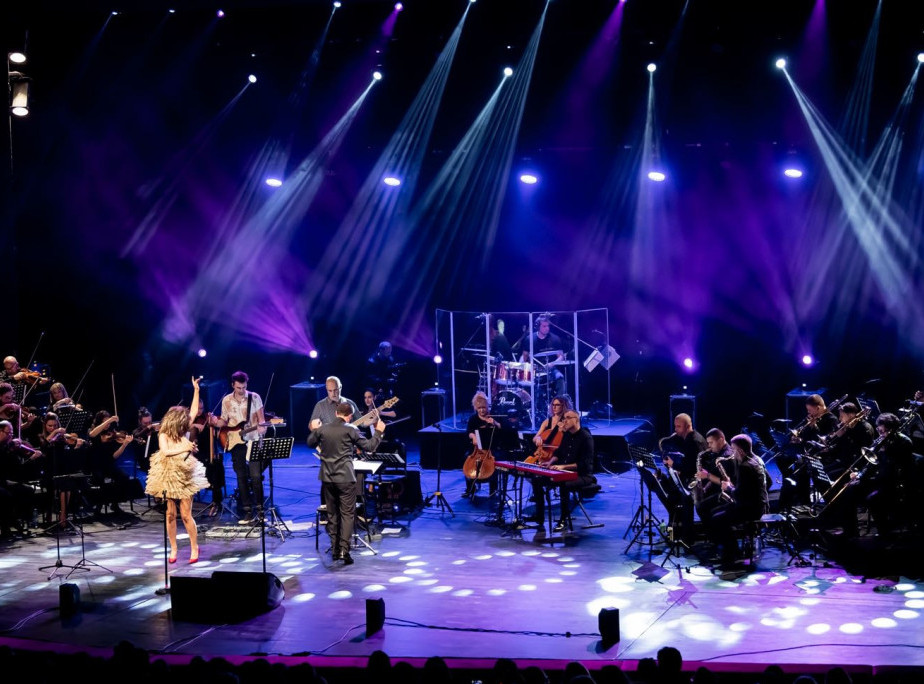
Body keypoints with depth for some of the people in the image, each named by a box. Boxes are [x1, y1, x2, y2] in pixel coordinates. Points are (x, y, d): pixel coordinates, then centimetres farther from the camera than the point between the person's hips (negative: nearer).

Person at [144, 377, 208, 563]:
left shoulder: (184, 431, 6)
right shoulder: (164, 435, -4)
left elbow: (194, 411, 9)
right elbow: (165, 451, -20)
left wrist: (196, 390, 8)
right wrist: (183, 448, -19)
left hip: (185, 476, 2)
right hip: (168, 476, -2)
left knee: (186, 515, -1)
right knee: (170, 514, 4)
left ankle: (194, 548, 9)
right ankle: (173, 549, 15)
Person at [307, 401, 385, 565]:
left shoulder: (322, 429, 1)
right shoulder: (351, 430, -10)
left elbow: (311, 444, 19)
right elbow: (369, 447, -4)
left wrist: (314, 430, 35)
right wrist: (379, 432, 9)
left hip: (327, 478, 4)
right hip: (345, 478, -4)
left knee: (332, 513, 14)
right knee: (347, 514, 1)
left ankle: (335, 549, 18)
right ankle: (344, 550, -8)